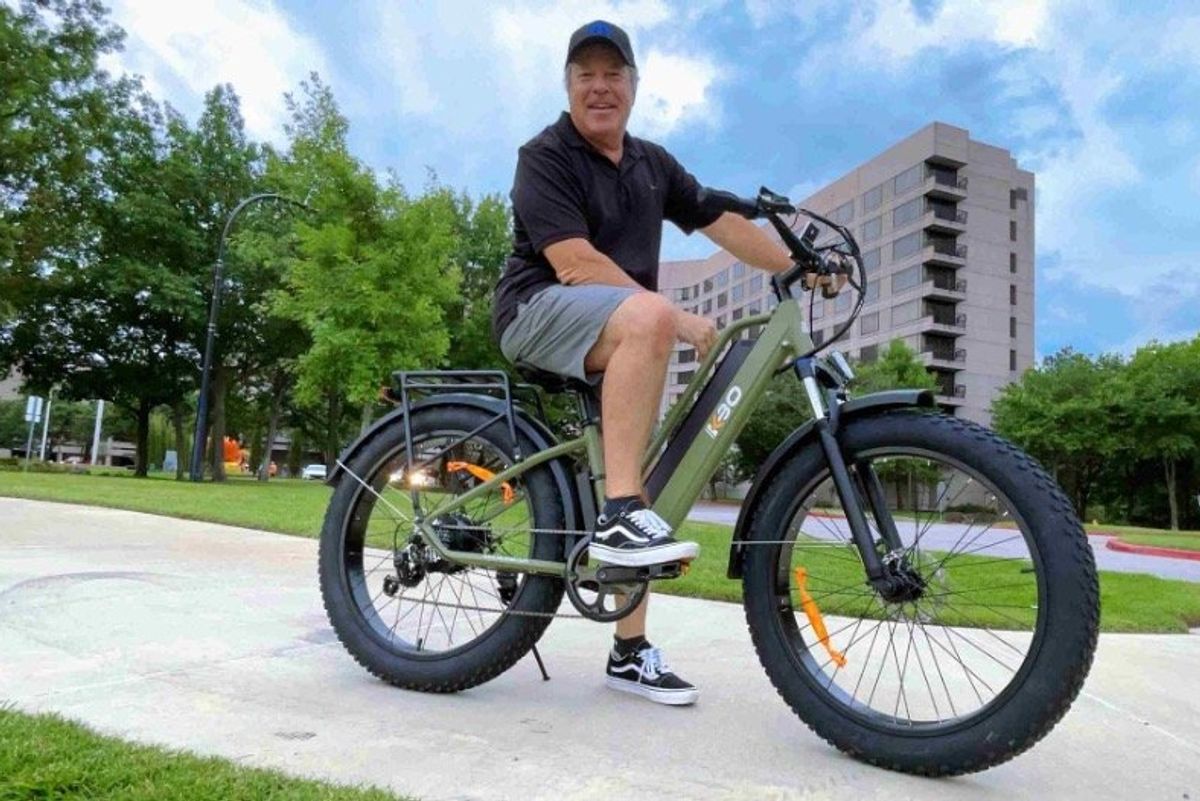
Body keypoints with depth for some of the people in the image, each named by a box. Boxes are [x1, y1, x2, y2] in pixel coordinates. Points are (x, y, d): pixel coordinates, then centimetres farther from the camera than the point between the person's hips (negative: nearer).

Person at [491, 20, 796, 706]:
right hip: (541, 313, -6)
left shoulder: (653, 163, 15)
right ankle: (620, 515, -35)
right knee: (645, 317, -37)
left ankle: (632, 651, 11)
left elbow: (724, 224, 15)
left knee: (640, 482, 1)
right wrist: (677, 318, -22)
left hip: (615, 340, 6)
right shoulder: (545, 156, -6)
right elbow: (575, 265, -18)